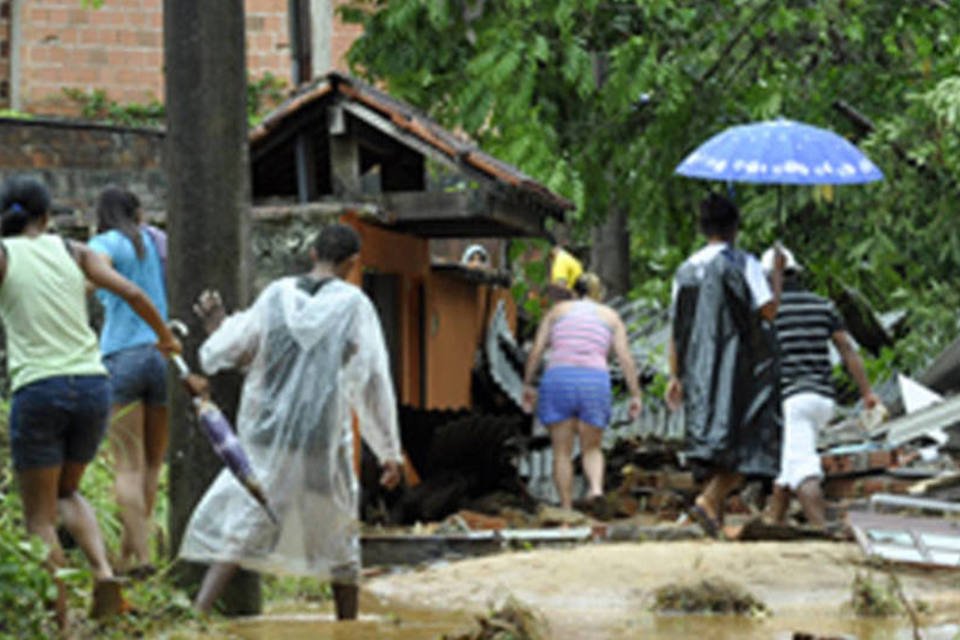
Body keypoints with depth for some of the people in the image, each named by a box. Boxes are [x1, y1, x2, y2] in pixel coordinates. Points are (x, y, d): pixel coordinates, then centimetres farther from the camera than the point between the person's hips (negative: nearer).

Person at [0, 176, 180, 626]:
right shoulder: (71, 251, 9)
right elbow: (131, 293, 6)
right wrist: (165, 335, 21)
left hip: (37, 390, -4)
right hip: (92, 386, 4)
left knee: (39, 516, 7)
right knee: (66, 492, 25)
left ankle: (59, 622, 0)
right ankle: (103, 571, -1)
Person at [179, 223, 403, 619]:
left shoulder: (276, 296, 2)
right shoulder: (353, 305, -3)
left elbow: (226, 353, 6)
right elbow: (373, 383, -3)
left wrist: (216, 326, 28)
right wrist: (389, 451, 2)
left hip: (265, 440, 1)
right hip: (322, 447, -1)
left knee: (235, 530, 1)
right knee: (339, 540, 16)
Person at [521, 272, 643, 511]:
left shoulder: (557, 310, 16)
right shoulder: (611, 316, 16)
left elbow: (536, 350, 9)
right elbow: (626, 358, 5)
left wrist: (527, 386, 15)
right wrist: (635, 395, 5)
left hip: (558, 379, 0)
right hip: (595, 383, 0)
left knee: (562, 452, 8)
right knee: (591, 449, 13)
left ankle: (566, 509, 2)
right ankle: (596, 486, -16)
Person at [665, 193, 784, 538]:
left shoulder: (687, 269, 11)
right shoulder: (743, 264, -5)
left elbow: (675, 329, 10)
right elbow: (768, 309, -11)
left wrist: (675, 376, 13)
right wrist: (778, 273, 4)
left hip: (698, 371, 5)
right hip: (736, 364, -5)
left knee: (707, 438, 10)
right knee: (744, 442, -6)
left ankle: (714, 505, 8)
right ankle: (709, 499, -24)